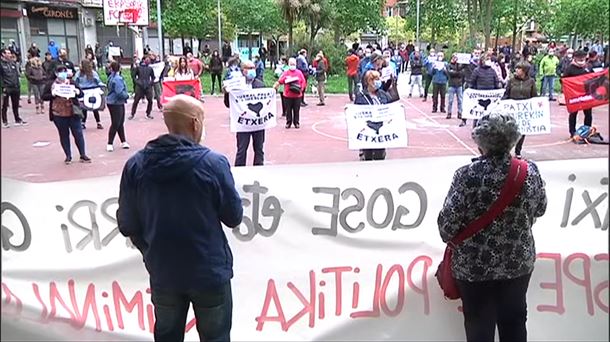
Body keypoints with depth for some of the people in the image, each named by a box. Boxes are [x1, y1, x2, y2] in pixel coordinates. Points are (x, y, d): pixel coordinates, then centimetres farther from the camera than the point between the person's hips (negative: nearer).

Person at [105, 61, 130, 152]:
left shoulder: (112, 77, 8)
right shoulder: (117, 79, -21)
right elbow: (120, 93, -26)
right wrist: (127, 95, -8)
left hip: (119, 103, 9)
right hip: (115, 103, -9)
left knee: (120, 123, 15)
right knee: (115, 124, -2)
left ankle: (123, 142, 24)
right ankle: (110, 144, 6)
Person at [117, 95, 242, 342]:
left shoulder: (135, 165, -8)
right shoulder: (214, 163, -18)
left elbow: (127, 225, -1)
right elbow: (234, 217, -8)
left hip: (162, 272, 4)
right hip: (210, 271, -3)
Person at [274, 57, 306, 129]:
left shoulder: (299, 72, 5)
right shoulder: (285, 73, 3)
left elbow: (303, 82, 5)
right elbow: (280, 81, -4)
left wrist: (301, 88, -11)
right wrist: (275, 87, -19)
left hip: (297, 95, 0)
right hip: (287, 95, 0)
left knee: (296, 110, 6)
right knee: (288, 110, 6)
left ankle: (296, 122, 18)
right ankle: (288, 122, 17)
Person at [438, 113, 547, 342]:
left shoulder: (468, 175, -20)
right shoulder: (530, 171, -8)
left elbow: (448, 220, -18)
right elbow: (540, 210, 7)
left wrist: (449, 238, 4)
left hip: (474, 265, -3)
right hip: (519, 262, 3)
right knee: (514, 320, 22)